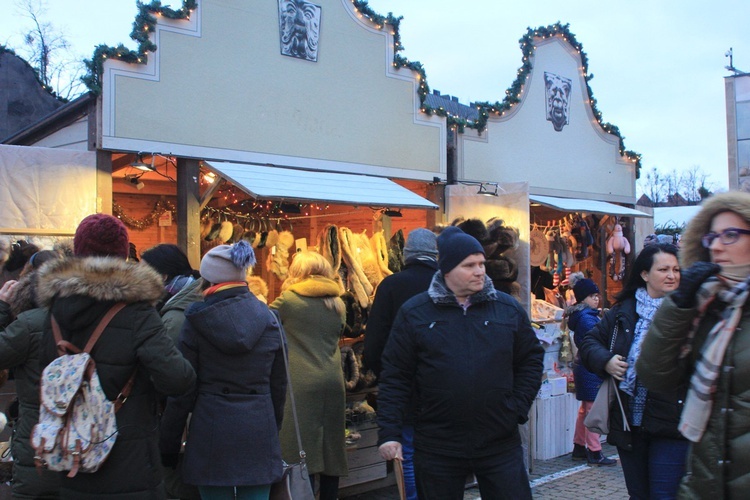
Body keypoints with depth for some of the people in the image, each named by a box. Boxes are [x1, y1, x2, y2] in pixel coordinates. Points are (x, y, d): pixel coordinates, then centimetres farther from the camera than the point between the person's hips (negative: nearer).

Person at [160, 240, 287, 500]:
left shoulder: (197, 321, -5)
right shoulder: (269, 319, 4)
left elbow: (182, 391, -4)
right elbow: (278, 386, 9)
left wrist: (168, 447, 5)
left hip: (212, 428, -2)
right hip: (259, 428, 2)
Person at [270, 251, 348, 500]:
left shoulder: (288, 300, -4)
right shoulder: (338, 303, 9)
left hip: (302, 383, -5)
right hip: (333, 381, 5)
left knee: (303, 450, 1)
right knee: (330, 448, 12)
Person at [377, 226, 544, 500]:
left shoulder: (509, 309, 3)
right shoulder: (414, 313, -2)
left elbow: (531, 359, 12)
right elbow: (395, 376, -2)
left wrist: (519, 407, 1)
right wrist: (389, 432, -7)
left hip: (501, 444, 1)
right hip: (437, 448, -1)